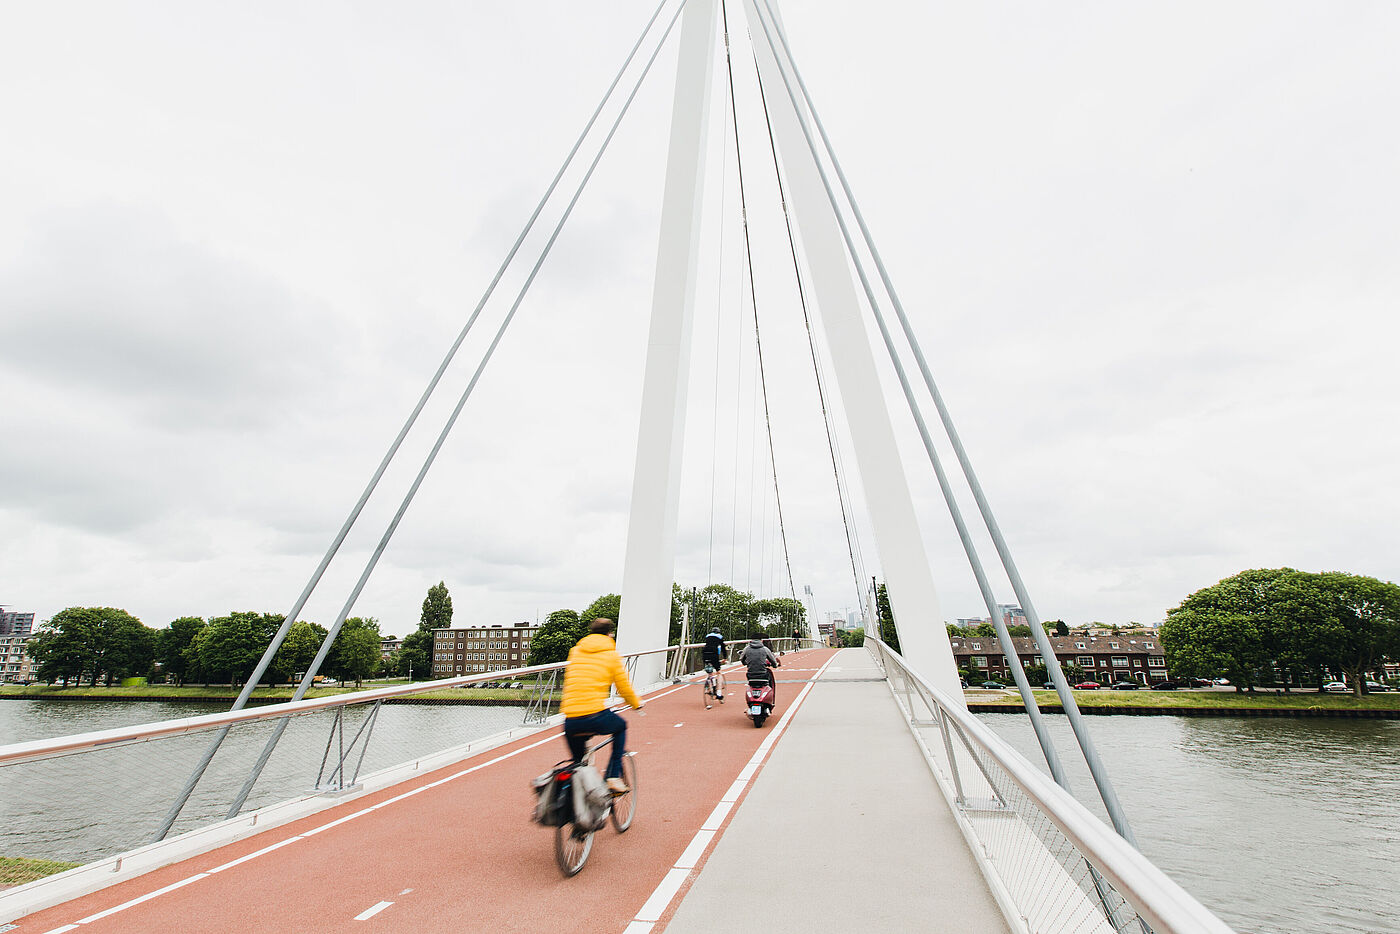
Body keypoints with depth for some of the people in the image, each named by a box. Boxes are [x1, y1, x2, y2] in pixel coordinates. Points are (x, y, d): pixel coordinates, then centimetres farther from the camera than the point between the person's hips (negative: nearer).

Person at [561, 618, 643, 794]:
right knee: (621, 726, 28)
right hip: (597, 716, -4)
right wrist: (637, 704, 29)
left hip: (570, 722, 4)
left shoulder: (575, 651, 17)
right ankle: (614, 778, 20)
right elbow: (624, 688, 10)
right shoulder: (612, 654, 6)